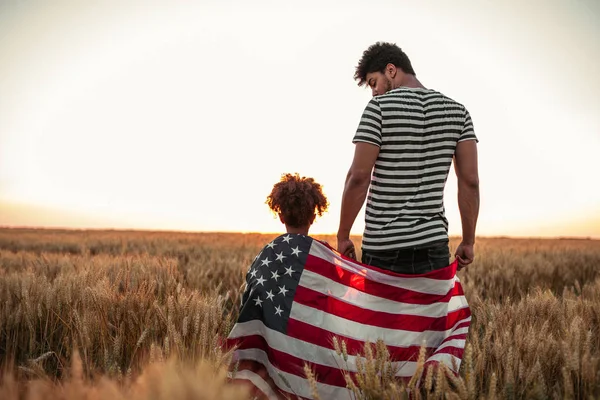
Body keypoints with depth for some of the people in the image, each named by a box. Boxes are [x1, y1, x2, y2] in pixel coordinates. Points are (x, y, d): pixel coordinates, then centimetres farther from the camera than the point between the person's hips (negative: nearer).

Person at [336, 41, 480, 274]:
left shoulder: (380, 107, -5)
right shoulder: (457, 111, 8)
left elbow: (359, 176, -11)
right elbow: (470, 180, 3)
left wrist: (343, 236, -2)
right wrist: (468, 241, 9)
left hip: (383, 246, -3)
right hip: (433, 243, 4)